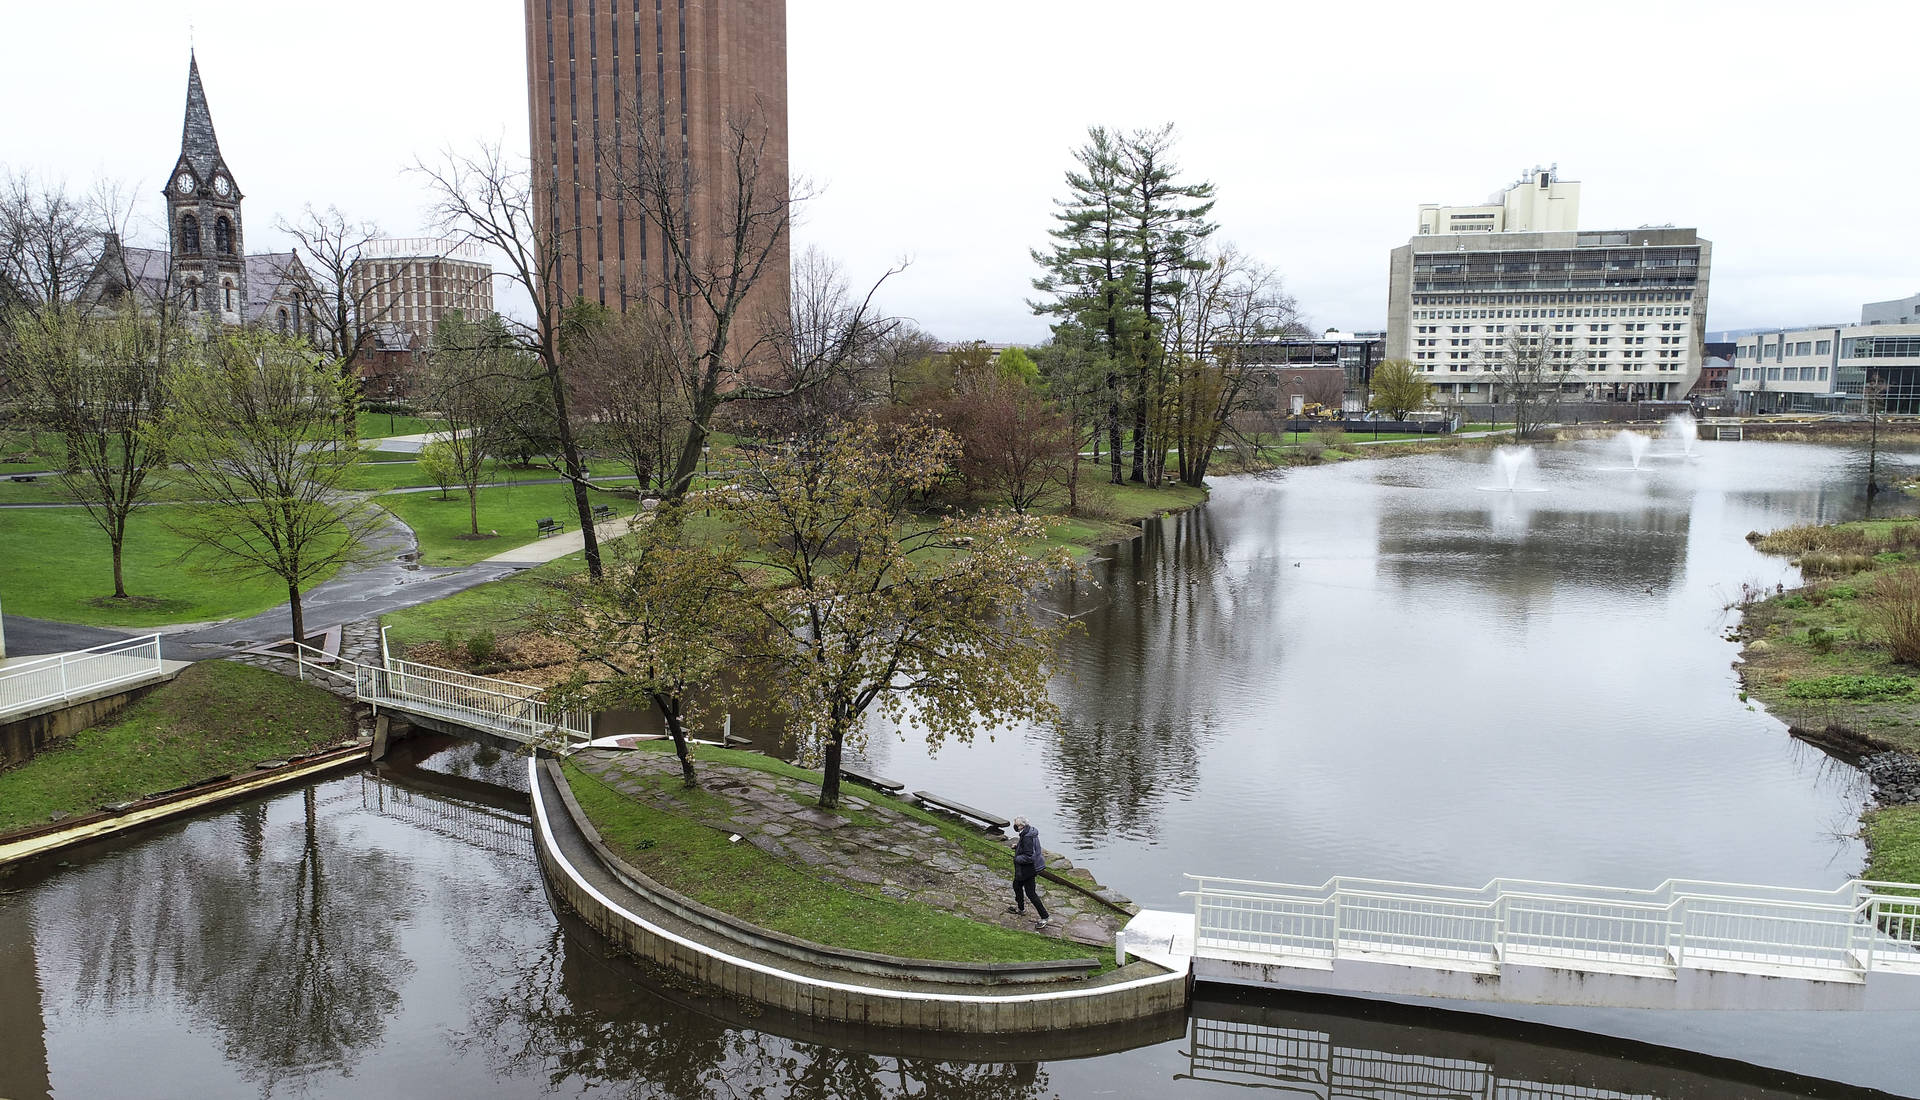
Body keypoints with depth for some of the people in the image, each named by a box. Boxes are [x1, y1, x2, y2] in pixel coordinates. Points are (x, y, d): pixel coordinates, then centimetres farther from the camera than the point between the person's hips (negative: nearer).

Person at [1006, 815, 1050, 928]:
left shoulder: (1027, 838, -29)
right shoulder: (1029, 833, 2)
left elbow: (1029, 857, -30)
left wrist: (1017, 859, -17)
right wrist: (1017, 846, 5)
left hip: (1028, 870, -11)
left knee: (1030, 893, -3)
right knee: (1016, 885, 27)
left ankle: (1045, 918, 2)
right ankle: (1020, 908, 45)